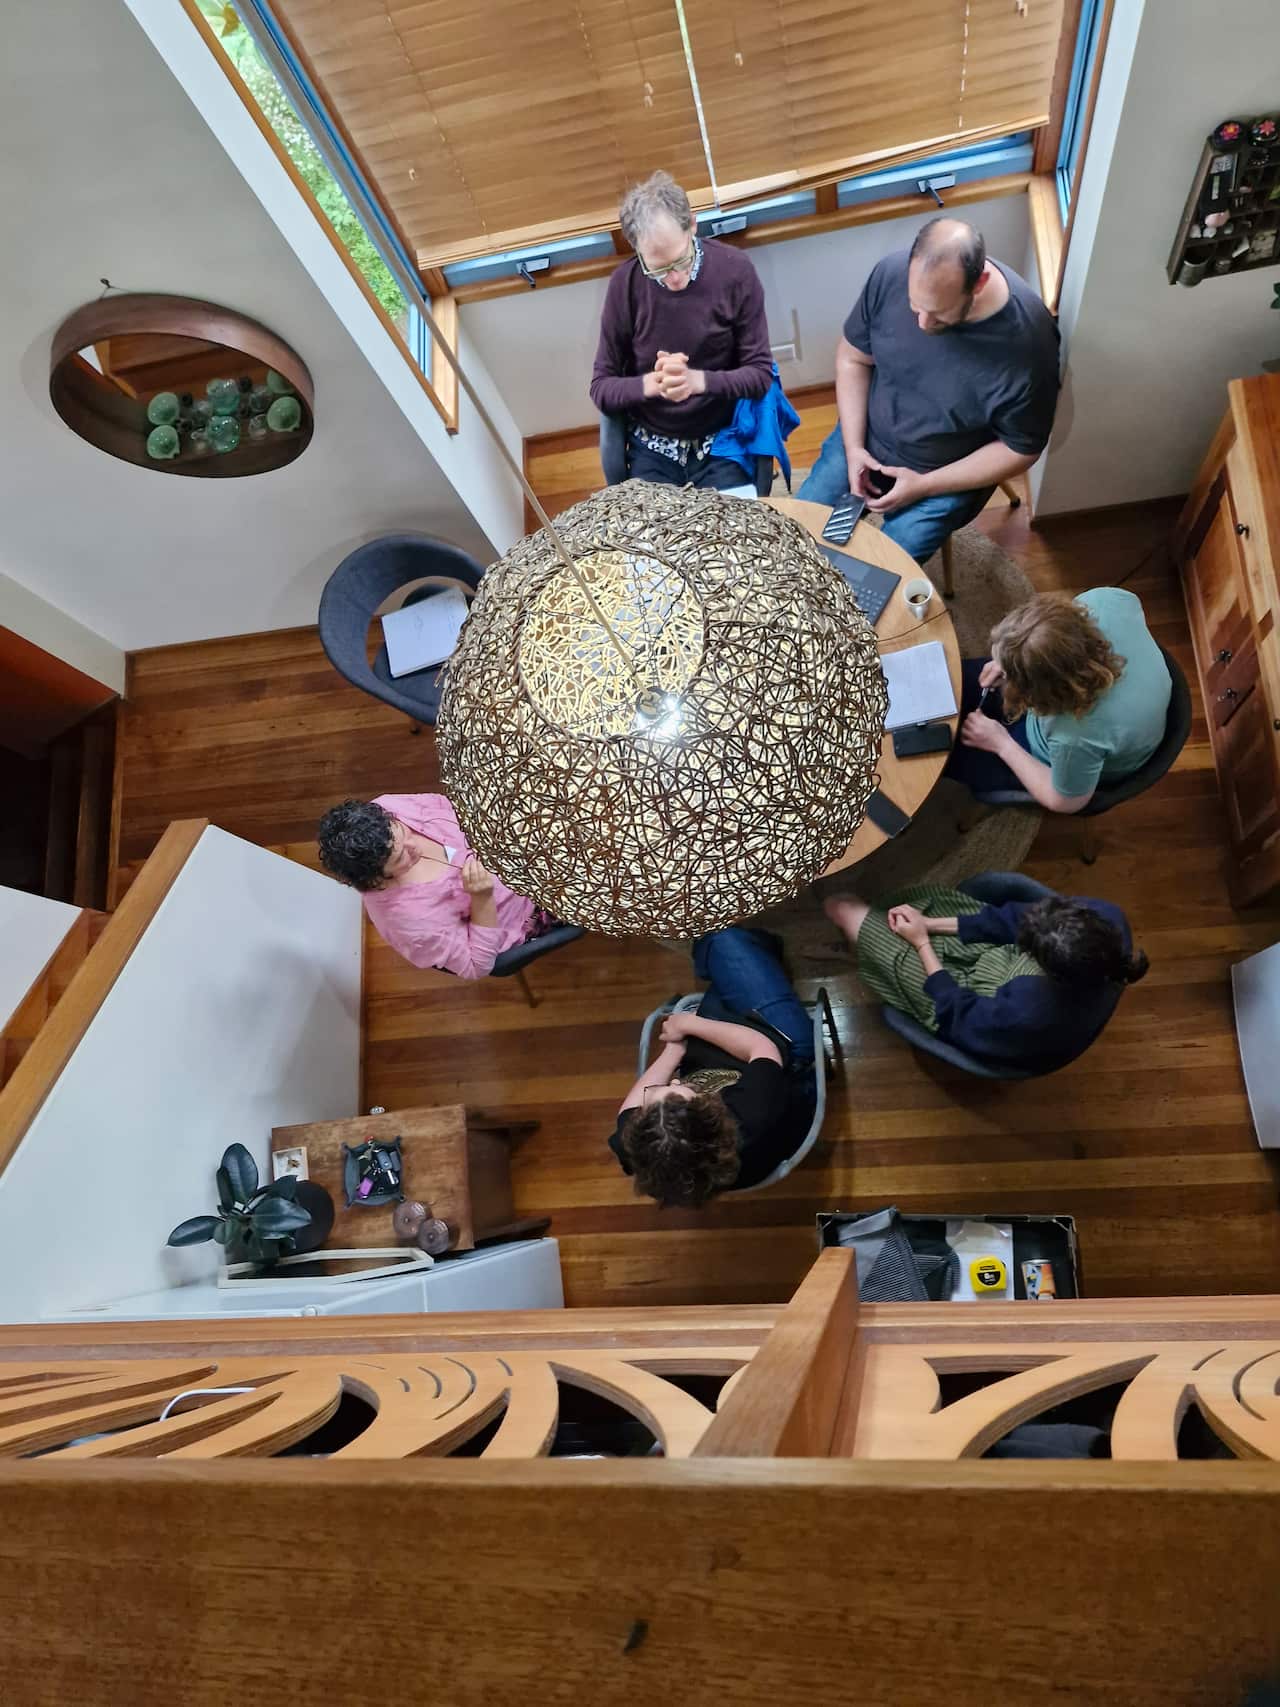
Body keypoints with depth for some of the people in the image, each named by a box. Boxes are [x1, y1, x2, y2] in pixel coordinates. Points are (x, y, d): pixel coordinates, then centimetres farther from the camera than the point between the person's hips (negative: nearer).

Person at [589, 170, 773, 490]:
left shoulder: (735, 270, -11)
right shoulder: (625, 284, -9)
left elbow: (760, 374, -8)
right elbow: (601, 389, -5)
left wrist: (698, 380, -26)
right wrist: (651, 383, -25)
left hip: (723, 446, -1)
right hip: (653, 451, 1)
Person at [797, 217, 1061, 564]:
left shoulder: (1025, 341, -29)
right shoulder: (891, 273, -20)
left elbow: (1020, 449, -16)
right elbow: (853, 358, -3)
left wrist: (924, 486, -20)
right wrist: (852, 446, -14)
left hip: (949, 476, -3)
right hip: (866, 441, 4)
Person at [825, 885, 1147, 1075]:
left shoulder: (1031, 1015, -43)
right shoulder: (1104, 916, -29)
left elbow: (957, 1019, -21)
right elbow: (1018, 918, -13)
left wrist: (922, 943, -12)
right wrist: (929, 923, -10)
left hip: (964, 999, -5)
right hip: (1002, 958, 6)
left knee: (842, 907, 4)